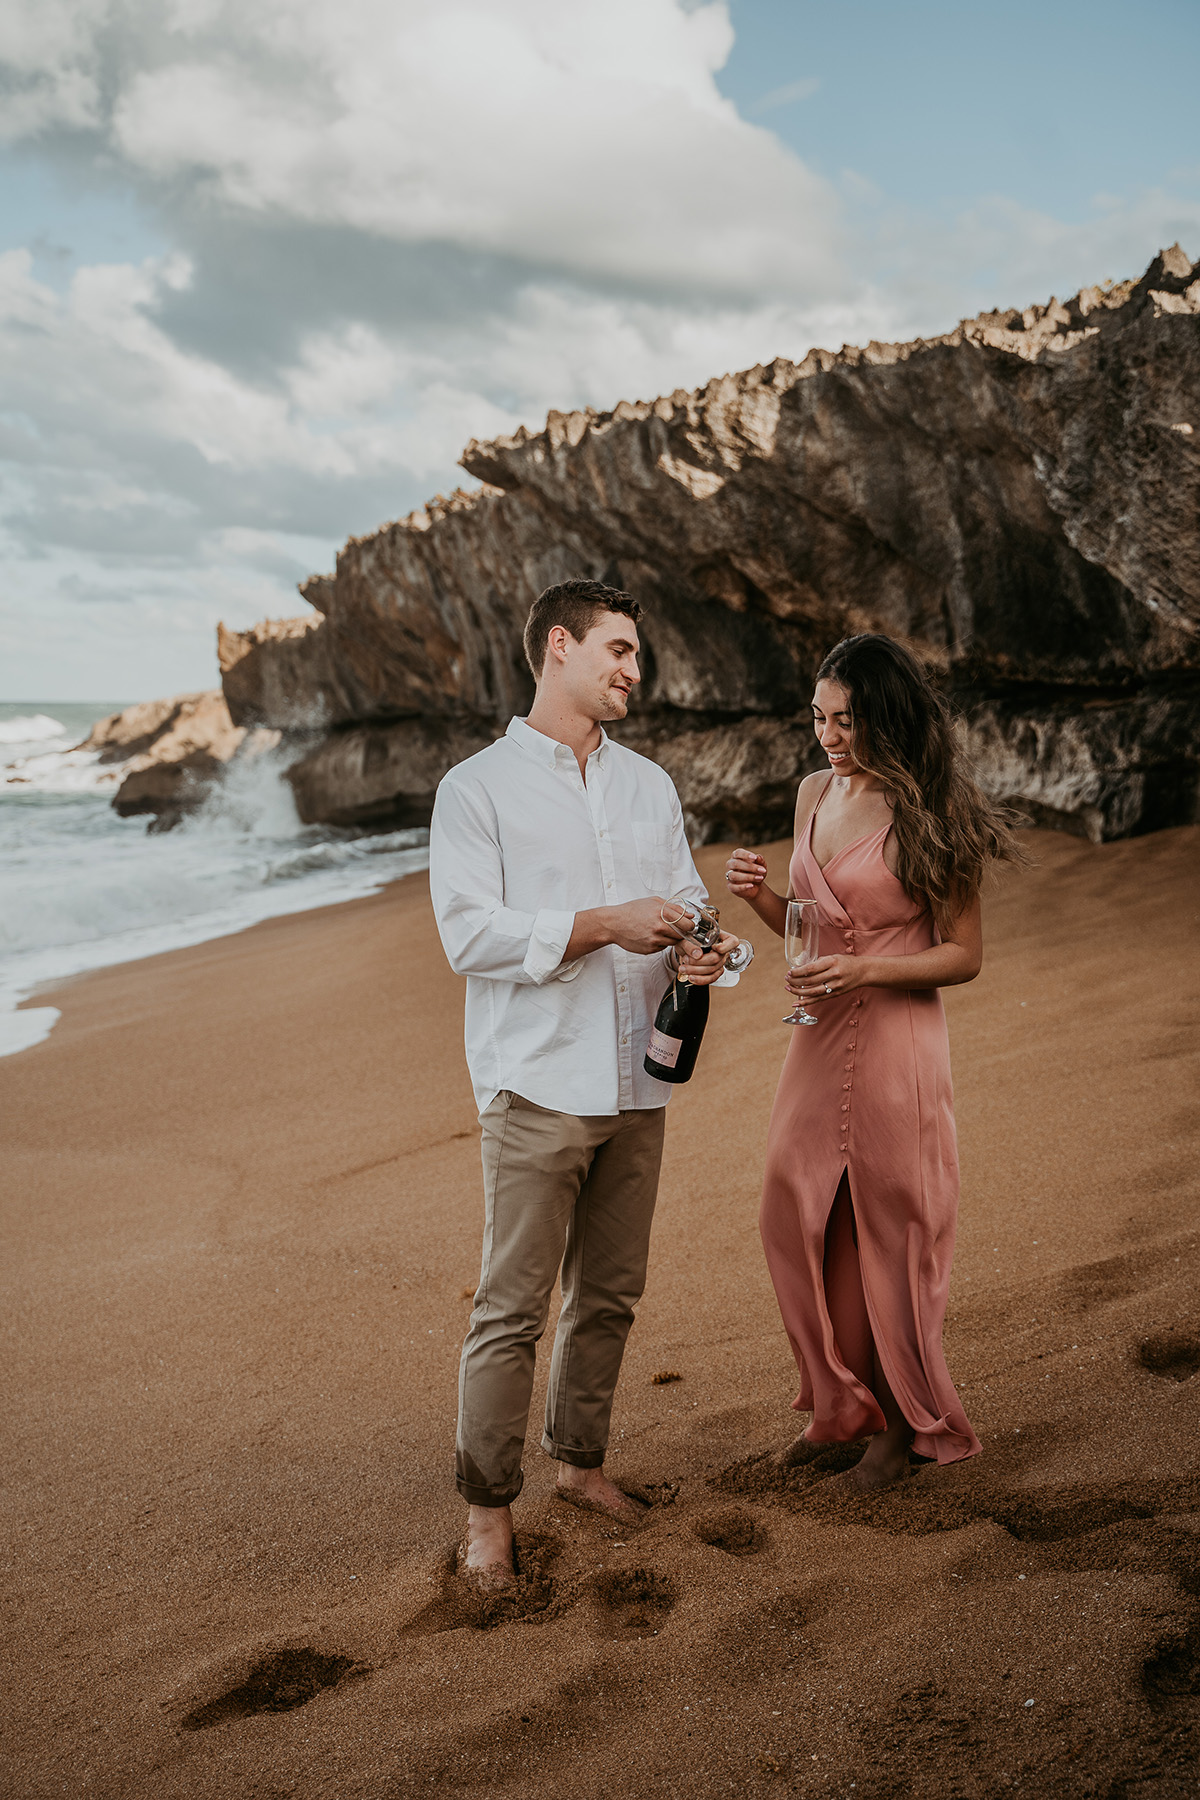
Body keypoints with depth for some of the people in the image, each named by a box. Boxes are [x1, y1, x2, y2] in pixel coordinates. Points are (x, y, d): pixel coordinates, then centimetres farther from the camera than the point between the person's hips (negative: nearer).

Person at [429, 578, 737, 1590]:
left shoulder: (651, 786, 15)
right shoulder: (478, 788, -2)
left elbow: (686, 902, 15)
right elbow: (469, 933, -12)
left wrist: (700, 952, -9)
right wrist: (605, 925, -18)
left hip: (638, 1082, 5)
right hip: (538, 1085, -5)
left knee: (609, 1296, 14)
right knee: (511, 1310, -2)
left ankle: (583, 1461, 32)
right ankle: (489, 1510, 11)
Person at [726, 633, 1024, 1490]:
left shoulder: (928, 816, -11)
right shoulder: (814, 794, 8)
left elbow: (964, 955, -9)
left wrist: (863, 971, -22)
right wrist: (759, 895, -4)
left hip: (897, 1045, -6)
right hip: (819, 1040, 7)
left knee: (890, 1237, 5)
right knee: (798, 1226, 11)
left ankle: (906, 1422, 26)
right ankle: (842, 1404, 31)